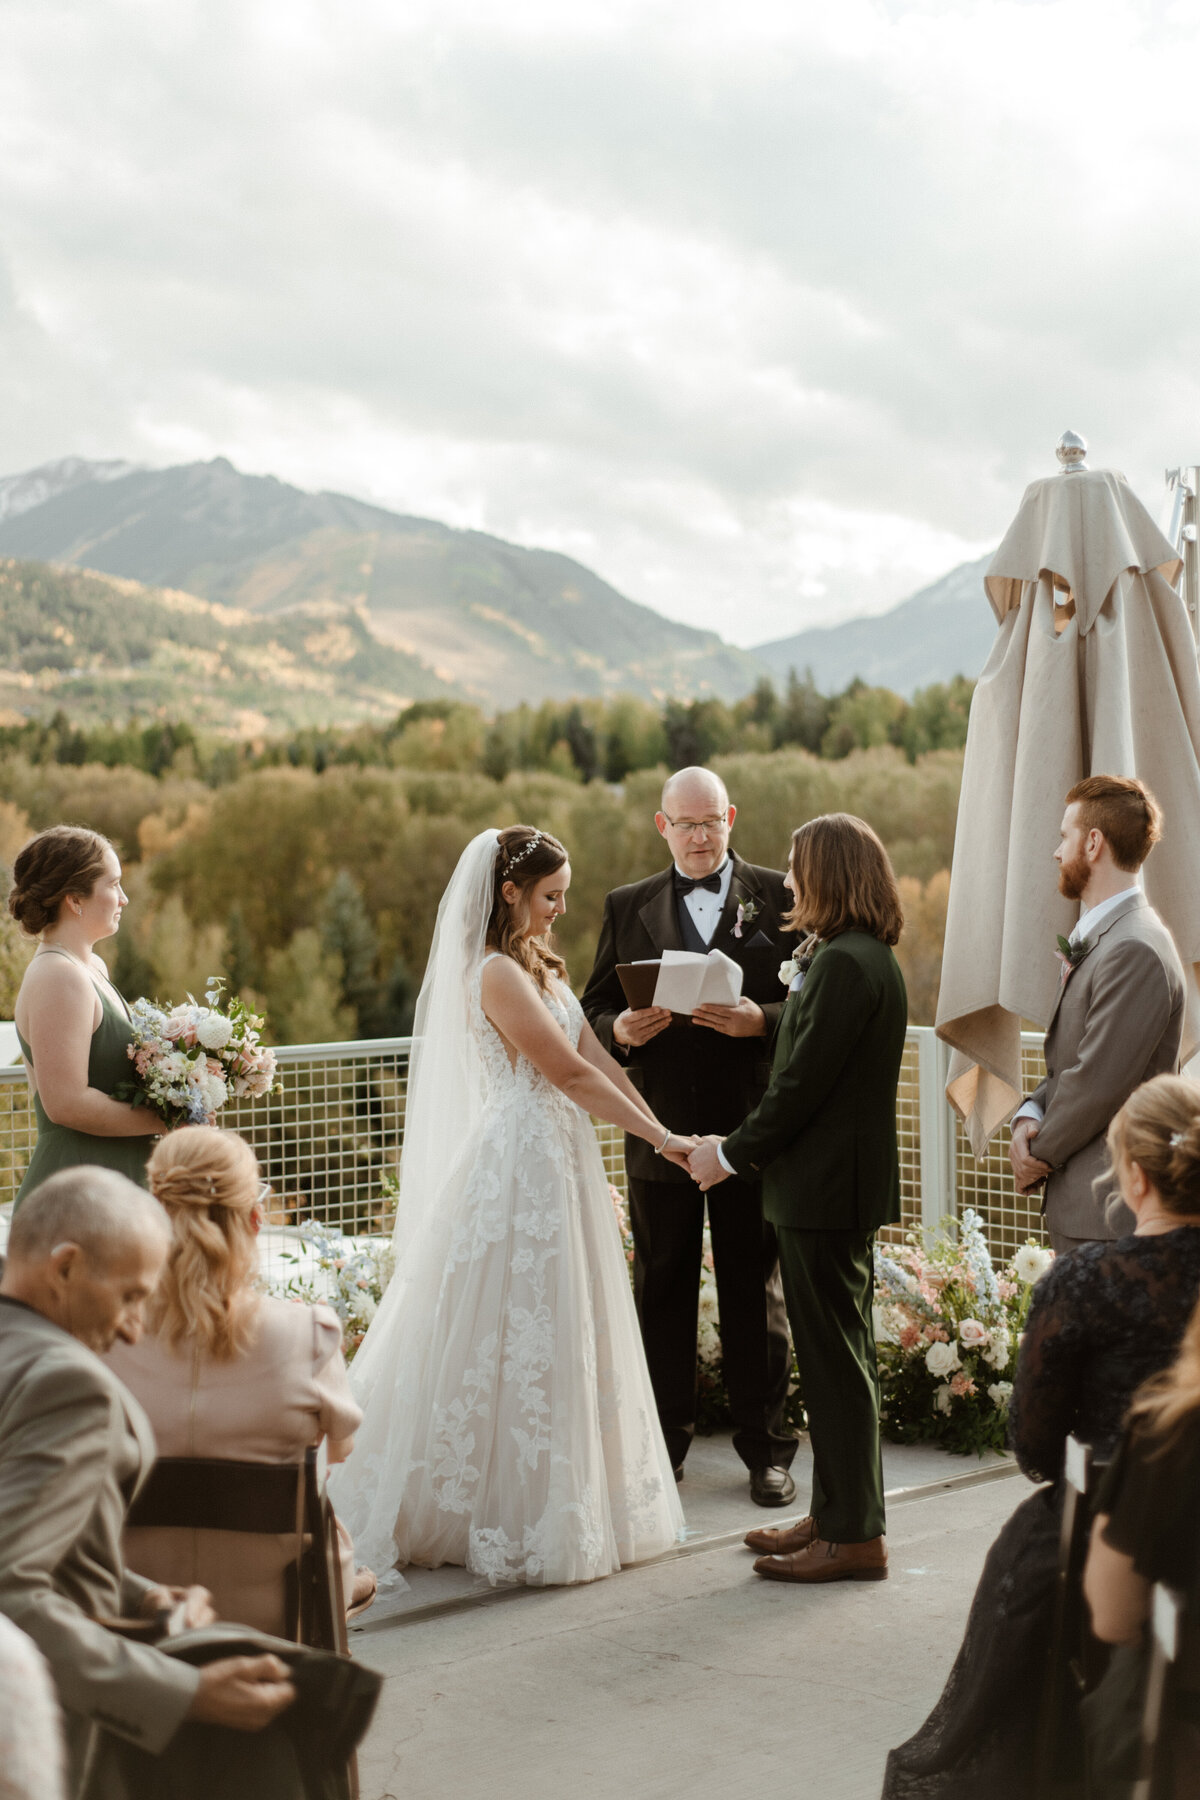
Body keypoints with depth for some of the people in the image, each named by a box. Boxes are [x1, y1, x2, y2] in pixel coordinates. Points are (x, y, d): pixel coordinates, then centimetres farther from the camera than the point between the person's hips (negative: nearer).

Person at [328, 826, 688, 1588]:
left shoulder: (542, 968, 13)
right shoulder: (497, 974, -16)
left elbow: (598, 1060, 9)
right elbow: (571, 1074, -18)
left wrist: (663, 1133, 1)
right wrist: (660, 1138, -15)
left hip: (562, 1162, 10)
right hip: (520, 1170, -9)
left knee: (564, 1337, 14)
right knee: (516, 1336, -1)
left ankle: (556, 1505, 25)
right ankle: (508, 1517, 11)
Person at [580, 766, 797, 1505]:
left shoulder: (779, 897, 2)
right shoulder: (628, 907, 10)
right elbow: (596, 1007, 9)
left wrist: (762, 1020, -21)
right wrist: (619, 1029, -13)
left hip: (752, 1129, -2)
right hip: (661, 1131, 2)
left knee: (756, 1290, 7)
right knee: (662, 1289, 10)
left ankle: (766, 1449, 18)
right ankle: (663, 1444, 22)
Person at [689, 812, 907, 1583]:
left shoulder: (846, 965, -19)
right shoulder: (867, 958, 12)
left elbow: (803, 1084, -20)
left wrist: (732, 1153, -11)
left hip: (828, 1190, -10)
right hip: (842, 1184, 10)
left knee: (837, 1360, -2)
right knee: (837, 1358, 16)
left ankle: (854, 1535, 8)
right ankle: (838, 1514, 27)